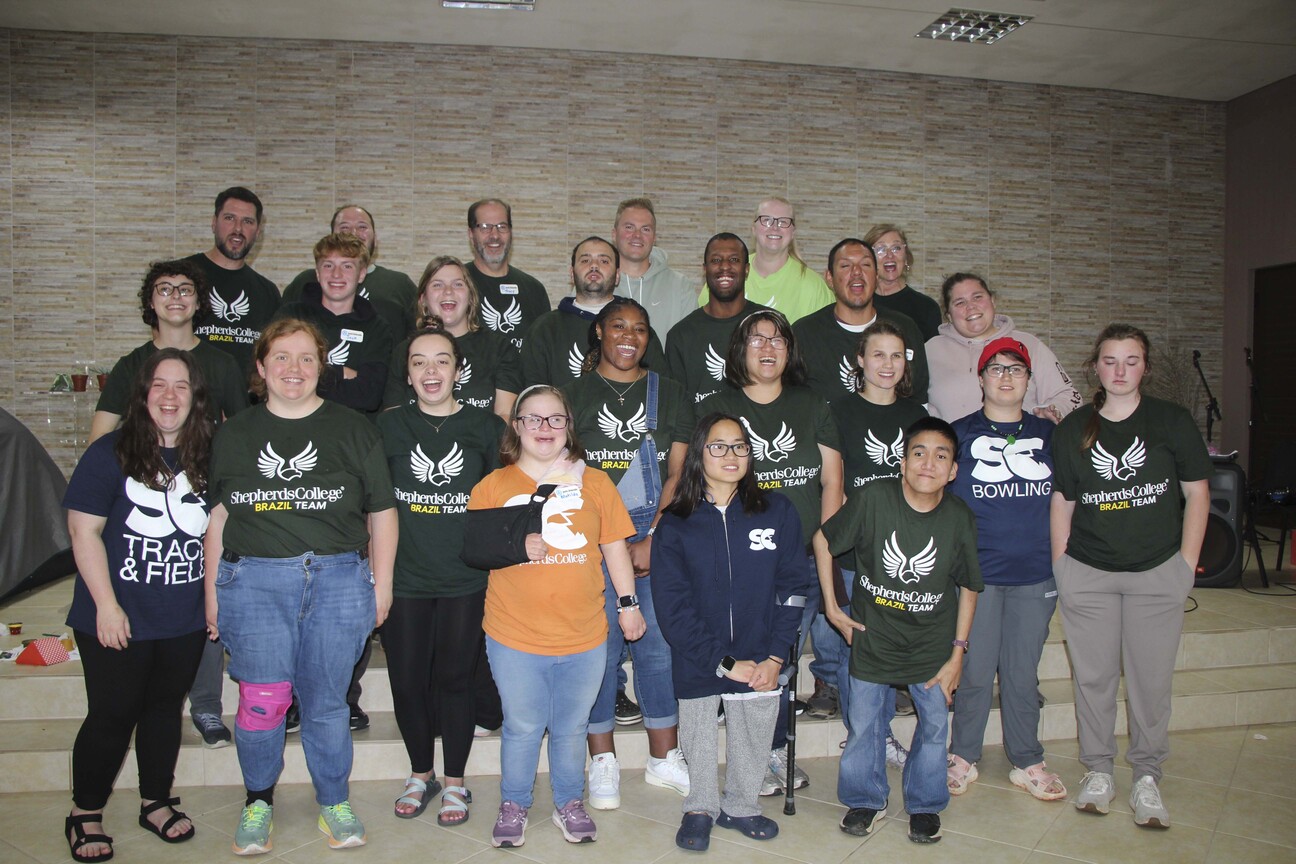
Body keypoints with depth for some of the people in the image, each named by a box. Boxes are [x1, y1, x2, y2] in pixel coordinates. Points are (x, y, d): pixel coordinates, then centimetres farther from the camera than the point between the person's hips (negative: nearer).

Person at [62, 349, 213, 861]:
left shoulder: (207, 458, 2)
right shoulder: (111, 453, -10)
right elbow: (83, 531, -11)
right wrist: (106, 605, -14)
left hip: (184, 622, 4)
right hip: (119, 621, -4)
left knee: (165, 709, 17)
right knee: (112, 715, 6)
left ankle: (157, 803, 34)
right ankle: (85, 815, 27)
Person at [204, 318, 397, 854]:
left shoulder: (352, 430, 5)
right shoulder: (234, 435, 10)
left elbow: (382, 513, 7)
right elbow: (218, 518, 13)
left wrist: (381, 585, 5)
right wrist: (212, 591, 9)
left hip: (338, 582, -1)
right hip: (253, 583, 1)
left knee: (326, 702, 7)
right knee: (261, 702, -2)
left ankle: (334, 803, 26)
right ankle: (258, 803, 22)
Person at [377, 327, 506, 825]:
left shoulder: (486, 427, 2)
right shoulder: (389, 425, 4)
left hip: (465, 580, -1)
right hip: (403, 577, 1)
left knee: (454, 679, 6)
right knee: (408, 680, 7)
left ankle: (455, 782, 24)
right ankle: (420, 775, 30)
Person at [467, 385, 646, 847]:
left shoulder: (595, 482, 3)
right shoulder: (493, 485, 1)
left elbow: (615, 547, 8)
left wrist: (628, 602, 8)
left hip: (584, 637, 1)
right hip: (515, 638, -1)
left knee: (571, 727, 15)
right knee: (522, 727, 10)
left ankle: (570, 803, 35)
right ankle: (513, 805, 32)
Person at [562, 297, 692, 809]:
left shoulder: (668, 394, 11)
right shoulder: (575, 394, 7)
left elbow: (677, 474, 5)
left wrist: (652, 540, -6)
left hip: (658, 532, 2)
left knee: (659, 641, 2)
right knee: (600, 643, 0)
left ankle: (664, 758, 16)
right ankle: (603, 762, 13)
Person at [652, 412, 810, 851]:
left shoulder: (778, 511, -2)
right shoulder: (675, 525, -6)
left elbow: (793, 588, -1)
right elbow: (671, 606, -9)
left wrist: (774, 657, -9)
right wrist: (724, 663, -13)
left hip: (761, 662, 1)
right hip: (696, 663, -1)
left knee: (753, 740, 14)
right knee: (699, 740, 14)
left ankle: (740, 807, 39)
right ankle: (700, 809, 39)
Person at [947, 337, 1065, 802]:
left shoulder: (1047, 433, 10)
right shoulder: (960, 433, 2)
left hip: (1035, 574, 2)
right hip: (977, 572, -2)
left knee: (1023, 673, 10)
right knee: (974, 671, 4)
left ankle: (1027, 762, 25)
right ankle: (963, 756, 20)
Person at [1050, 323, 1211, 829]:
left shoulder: (1173, 422, 0)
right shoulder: (1073, 428, 3)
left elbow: (1197, 491, 4)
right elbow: (1061, 501, 7)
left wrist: (1187, 562, -1)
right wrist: (1059, 565, 4)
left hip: (1157, 573, -1)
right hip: (1086, 574, 1)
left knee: (1152, 678, 5)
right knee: (1094, 675, 8)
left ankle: (1147, 777, 21)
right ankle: (1098, 769, 23)